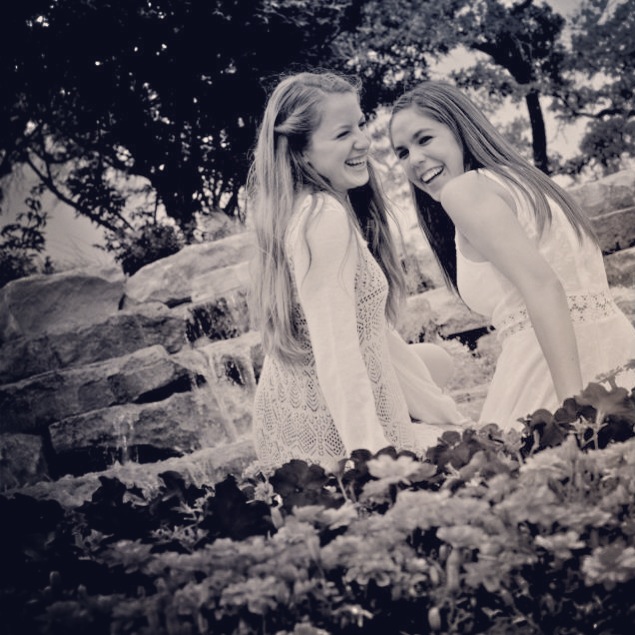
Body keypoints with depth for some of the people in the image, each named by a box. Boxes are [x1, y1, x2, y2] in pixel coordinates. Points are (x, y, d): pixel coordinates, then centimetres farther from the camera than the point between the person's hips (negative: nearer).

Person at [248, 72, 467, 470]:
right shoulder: (324, 218, -19)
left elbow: (372, 331, 14)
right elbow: (336, 351, -25)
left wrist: (448, 415, 14)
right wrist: (372, 454, -29)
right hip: (330, 436, -9)